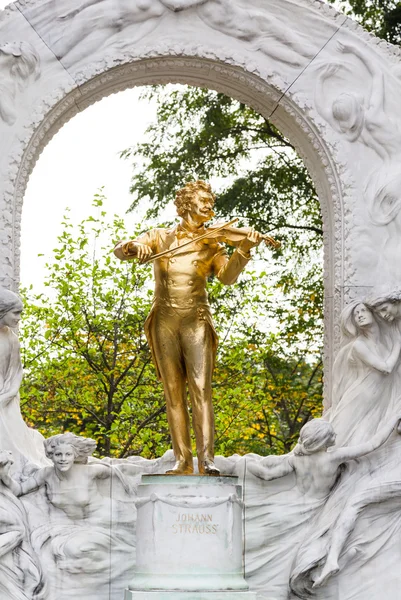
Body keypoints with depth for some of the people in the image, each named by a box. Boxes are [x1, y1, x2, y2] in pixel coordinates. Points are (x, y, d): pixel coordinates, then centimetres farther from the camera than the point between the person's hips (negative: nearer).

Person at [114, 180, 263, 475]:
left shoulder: (211, 244, 7)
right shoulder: (160, 237, 8)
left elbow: (227, 277, -7)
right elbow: (119, 251, 0)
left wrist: (244, 250, -24)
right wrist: (133, 247, -24)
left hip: (196, 321, -1)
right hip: (165, 321, 1)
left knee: (201, 388, -12)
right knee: (174, 392, 0)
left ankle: (206, 457, -14)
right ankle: (183, 459, 2)